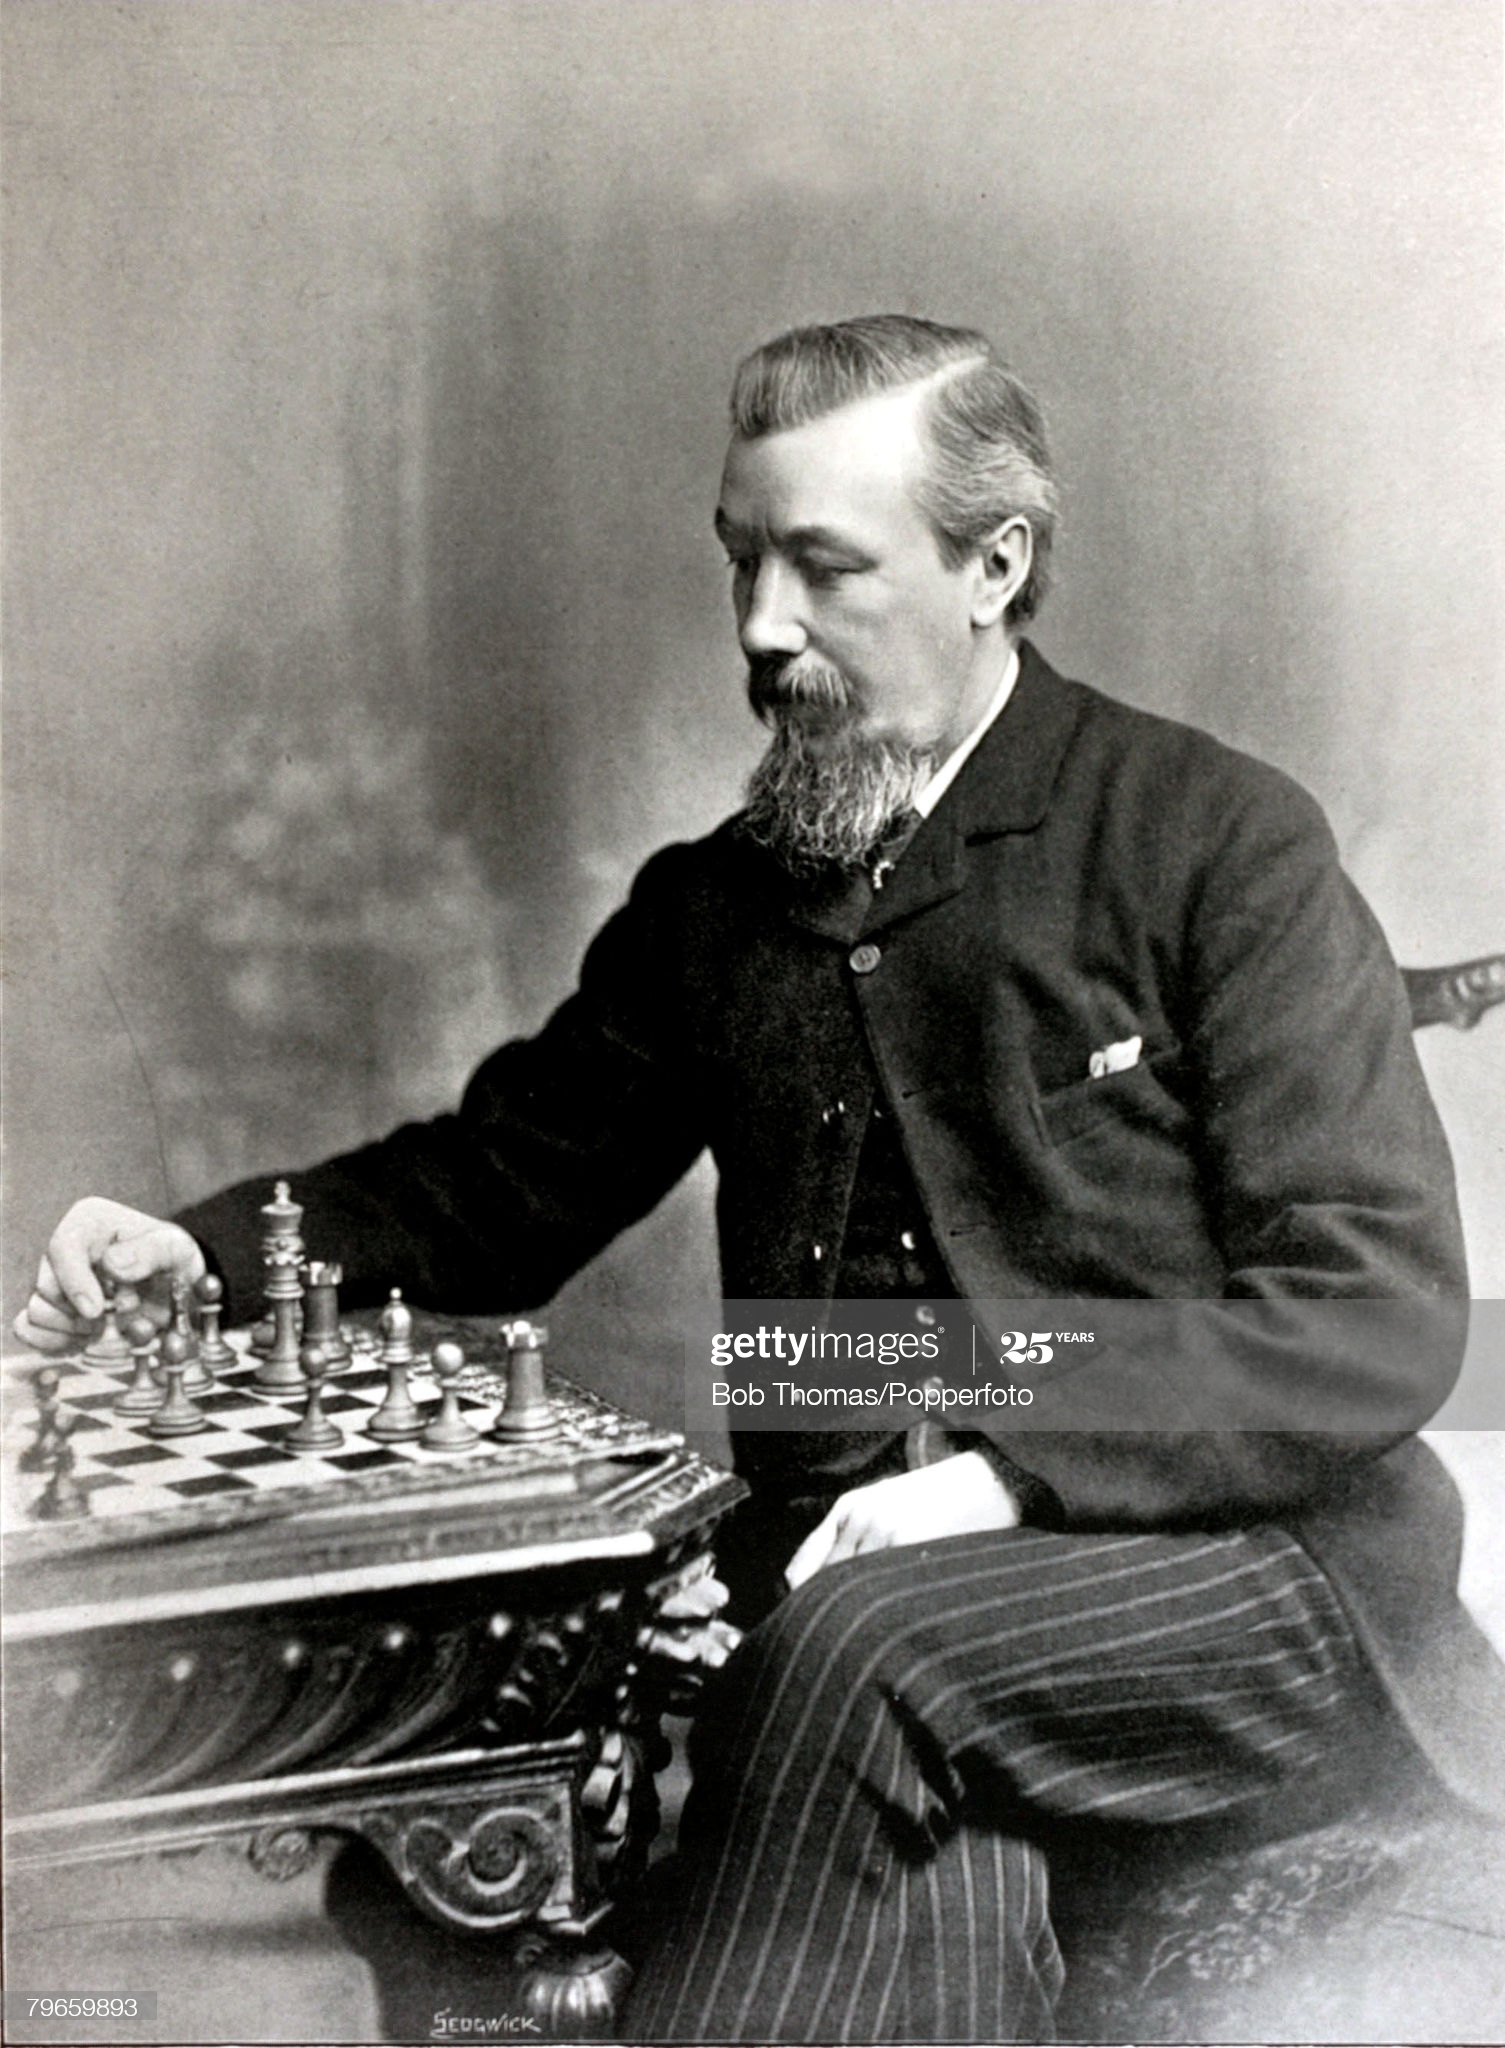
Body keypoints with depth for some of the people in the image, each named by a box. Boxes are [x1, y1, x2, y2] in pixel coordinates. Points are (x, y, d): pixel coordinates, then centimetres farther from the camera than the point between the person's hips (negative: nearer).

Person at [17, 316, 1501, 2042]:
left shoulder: (1216, 842, -1)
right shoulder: (710, 907, 15)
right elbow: (496, 1183, 21)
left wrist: (1009, 1466, -19)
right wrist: (202, 1248, 2)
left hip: (1236, 1567, -2)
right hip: (855, 1575, 3)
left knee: (873, 1648, -32)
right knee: (919, 1865, -30)